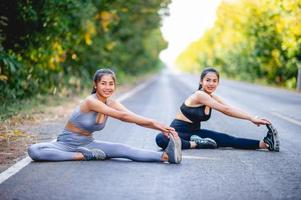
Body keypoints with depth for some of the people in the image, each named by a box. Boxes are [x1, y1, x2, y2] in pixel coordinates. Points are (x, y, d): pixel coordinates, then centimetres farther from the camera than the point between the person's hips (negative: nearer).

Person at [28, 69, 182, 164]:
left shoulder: (111, 103, -1)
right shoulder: (91, 101, -24)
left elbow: (134, 117, -9)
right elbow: (123, 116, -28)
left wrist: (159, 127, -26)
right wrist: (154, 123, -31)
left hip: (88, 143, 5)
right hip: (67, 143, -4)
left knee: (122, 149, -22)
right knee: (34, 151, -35)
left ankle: (166, 155, -39)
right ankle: (85, 156, -32)